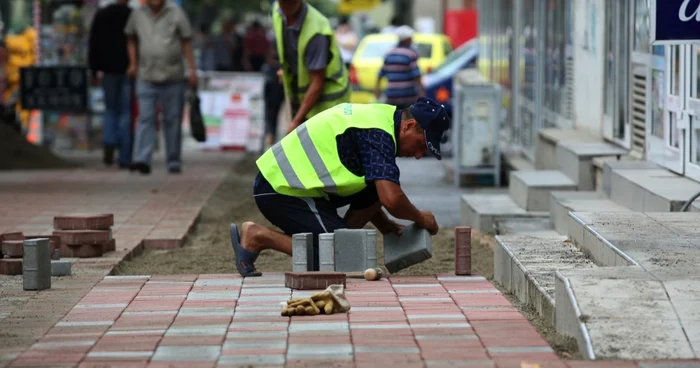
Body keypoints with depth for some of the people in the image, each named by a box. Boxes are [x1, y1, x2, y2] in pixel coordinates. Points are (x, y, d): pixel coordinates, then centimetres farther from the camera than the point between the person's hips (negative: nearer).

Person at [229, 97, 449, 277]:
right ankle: (260, 237, -10)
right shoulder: (378, 134, -18)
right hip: (280, 190, -10)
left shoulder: (379, 117, 13)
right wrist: (420, 218, -7)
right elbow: (391, 199, -27)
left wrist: (385, 226, 17)